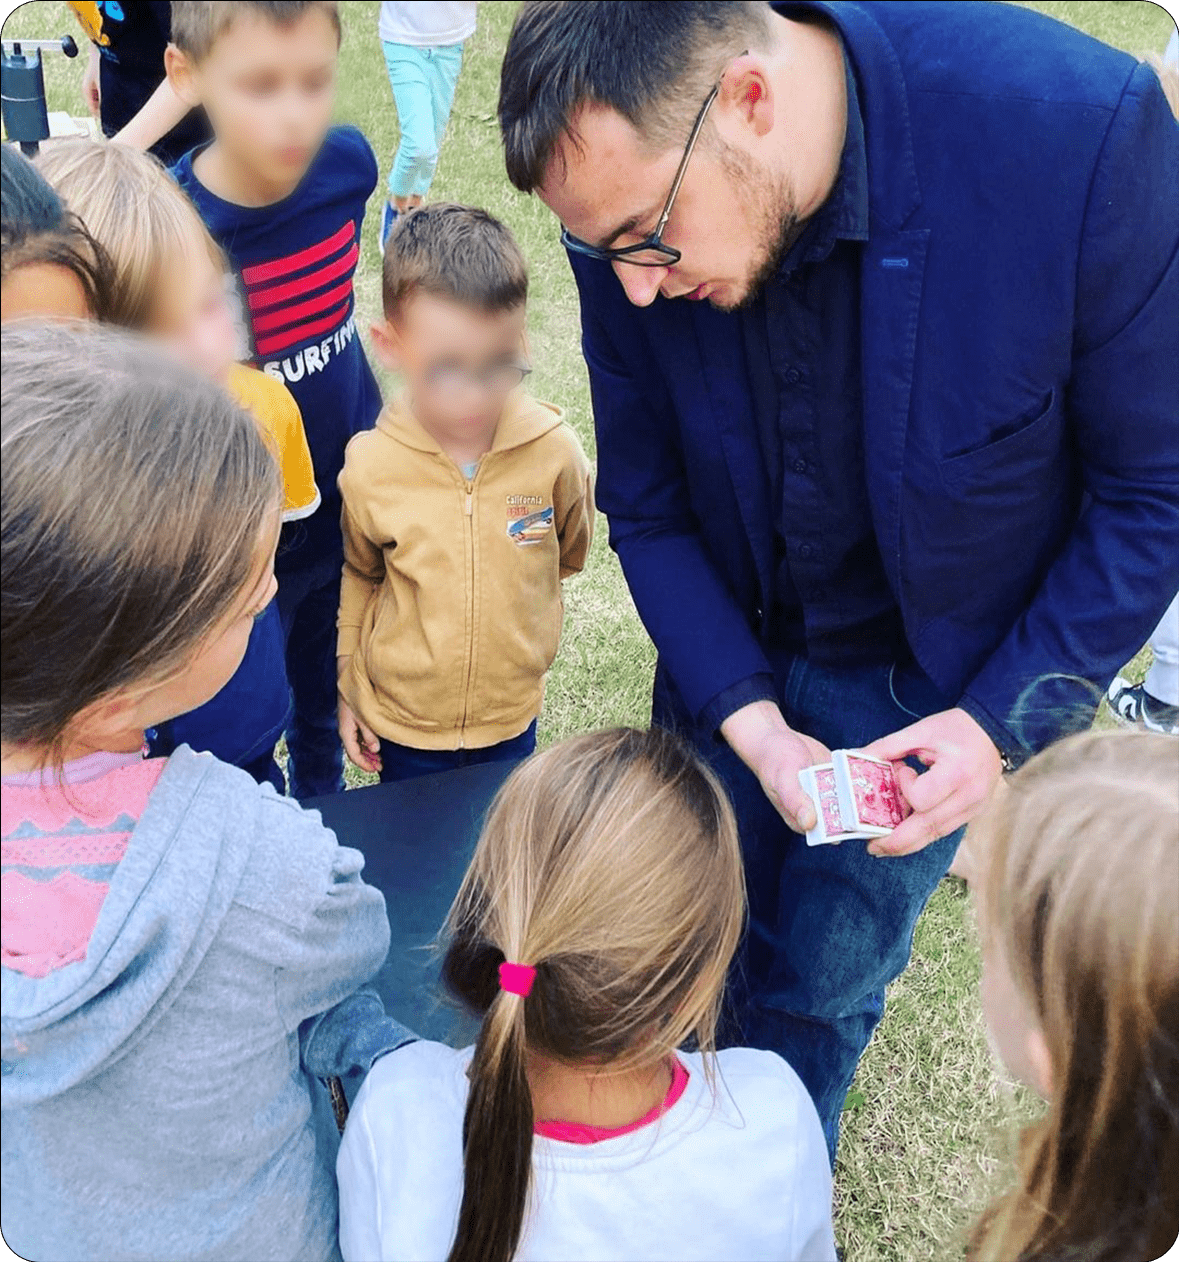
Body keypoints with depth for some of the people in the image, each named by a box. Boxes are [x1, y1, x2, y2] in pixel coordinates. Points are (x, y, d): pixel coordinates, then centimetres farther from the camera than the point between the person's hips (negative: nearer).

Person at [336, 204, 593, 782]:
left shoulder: (553, 450, -20)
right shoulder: (370, 468, -20)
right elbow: (358, 572, 0)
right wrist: (346, 680, 5)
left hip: (512, 716, 1)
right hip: (401, 721, -1)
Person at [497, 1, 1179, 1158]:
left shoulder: (1082, 131, -31)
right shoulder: (634, 204, -19)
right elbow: (646, 506, -7)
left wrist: (1005, 721, -21)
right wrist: (750, 725, -16)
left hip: (939, 690, -2)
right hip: (737, 662, 3)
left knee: (818, 993, 13)